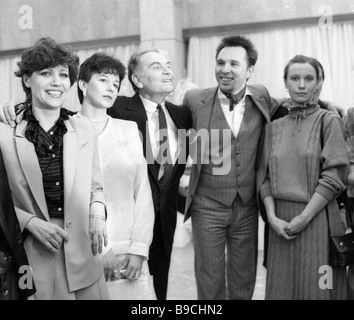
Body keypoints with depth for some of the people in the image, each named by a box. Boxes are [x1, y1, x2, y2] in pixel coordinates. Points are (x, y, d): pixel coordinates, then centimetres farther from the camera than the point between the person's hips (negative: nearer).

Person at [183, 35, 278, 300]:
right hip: (207, 206, -2)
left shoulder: (261, 97, 0)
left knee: (244, 282, 15)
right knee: (209, 281, 9)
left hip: (247, 207, 2)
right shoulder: (196, 100, -5)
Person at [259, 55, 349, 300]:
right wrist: (273, 217, -6)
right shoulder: (275, 127, 10)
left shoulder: (328, 120, -2)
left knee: (316, 286, 3)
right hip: (281, 222, 4)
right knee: (282, 286, 10)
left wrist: (304, 218, -14)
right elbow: (266, 177, 7)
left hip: (317, 218, -3)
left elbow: (334, 176, -9)